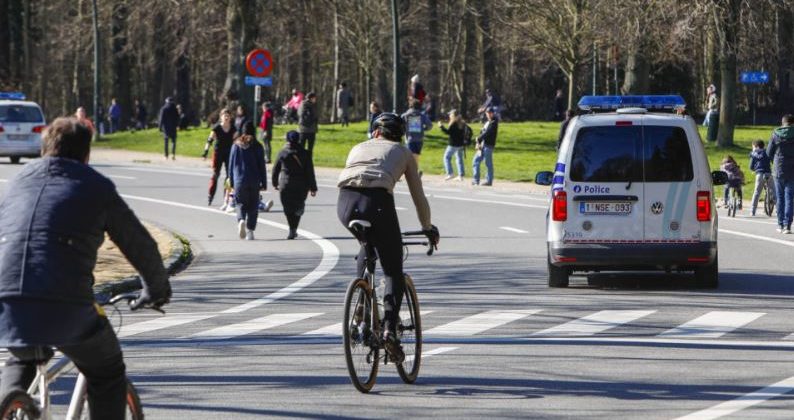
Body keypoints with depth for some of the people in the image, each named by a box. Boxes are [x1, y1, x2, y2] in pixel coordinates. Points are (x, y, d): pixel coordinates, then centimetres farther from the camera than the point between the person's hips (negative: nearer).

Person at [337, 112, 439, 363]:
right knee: (394, 272, 8)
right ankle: (390, 328, -13)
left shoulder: (359, 148, 34)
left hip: (345, 203, 3)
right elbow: (418, 197, 28)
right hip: (377, 203, -3)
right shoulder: (403, 153, 27)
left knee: (368, 244, 37)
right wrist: (429, 229, 42)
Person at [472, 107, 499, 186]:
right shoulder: (487, 122, 18)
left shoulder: (493, 123, -9)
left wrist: (478, 139, -7)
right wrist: (478, 143, 2)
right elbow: (482, 132, 15)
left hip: (488, 146, -9)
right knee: (476, 160, 8)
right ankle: (476, 180, 12)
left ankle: (489, 181, 2)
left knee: (488, 163, -4)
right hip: (482, 145, 9)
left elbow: (487, 133, -18)